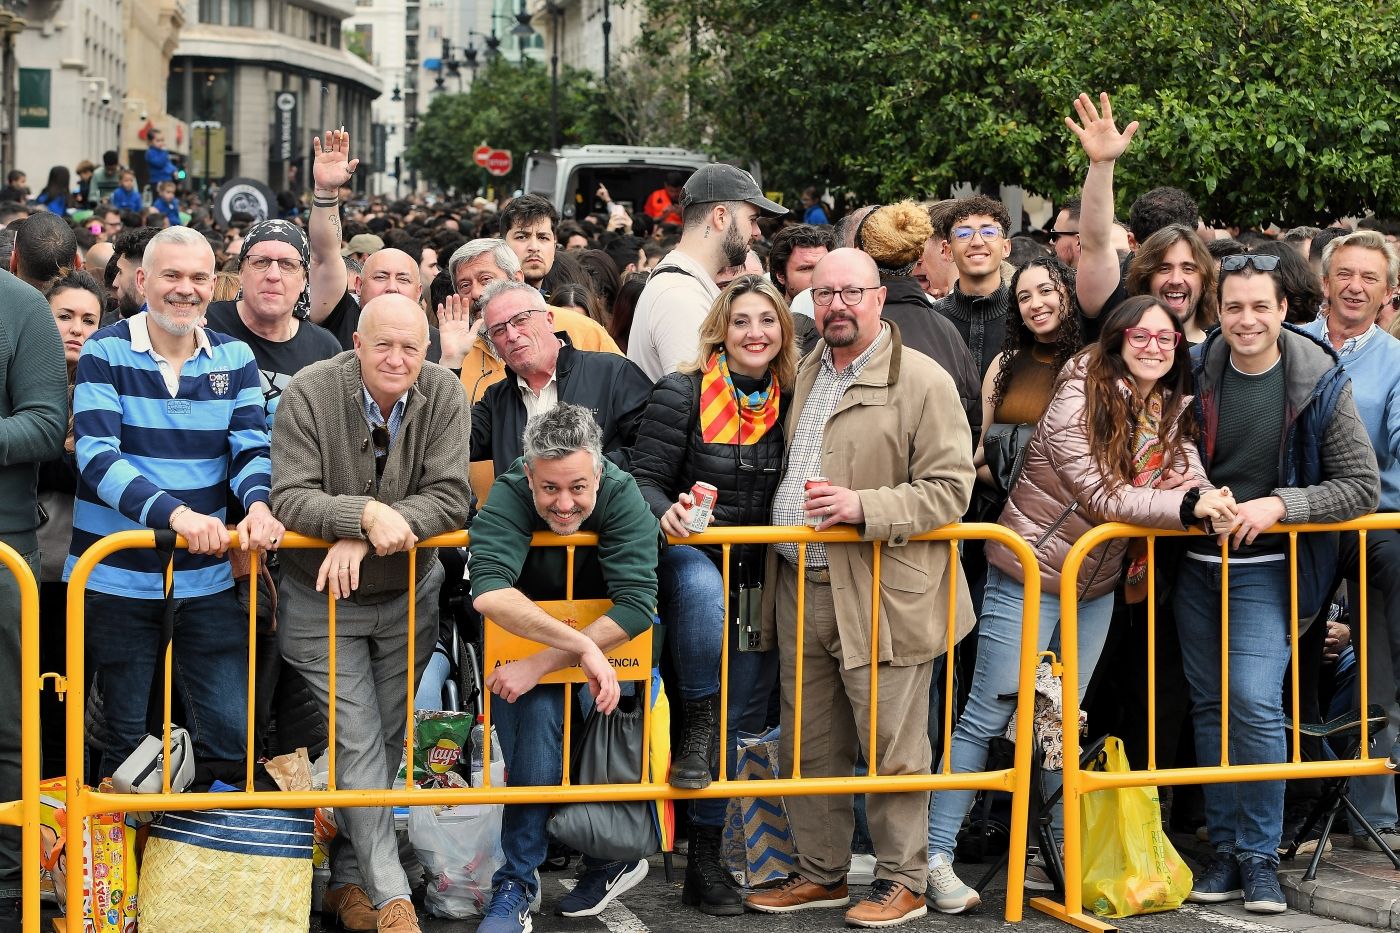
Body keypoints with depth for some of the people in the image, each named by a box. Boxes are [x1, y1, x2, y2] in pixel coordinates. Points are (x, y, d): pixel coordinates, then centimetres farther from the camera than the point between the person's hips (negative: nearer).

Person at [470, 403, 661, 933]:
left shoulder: (623, 497, -22)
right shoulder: (508, 498, -24)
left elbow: (636, 606, -30)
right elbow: (488, 591, -40)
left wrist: (543, 664, -36)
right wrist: (582, 645, -47)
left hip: (605, 646, 0)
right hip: (517, 644, 0)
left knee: (539, 706, -24)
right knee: (537, 710, -28)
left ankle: (517, 883, -9)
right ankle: (611, 855, -13)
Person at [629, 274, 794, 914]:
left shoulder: (791, 404, 7)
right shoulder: (681, 395, -5)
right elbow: (644, 479, -8)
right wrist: (667, 511, -27)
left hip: (760, 580, 4)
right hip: (691, 556, -4)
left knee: (743, 717, 4)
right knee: (702, 582, -41)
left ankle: (706, 855, 15)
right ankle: (698, 728, -25)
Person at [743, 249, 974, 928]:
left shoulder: (923, 381, -7)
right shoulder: (804, 374, 16)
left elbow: (949, 488, -12)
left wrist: (864, 507, -22)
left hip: (881, 597, -7)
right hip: (800, 592, 7)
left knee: (892, 749, 0)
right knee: (808, 748, 13)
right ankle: (820, 872, 25)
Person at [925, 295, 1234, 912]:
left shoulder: (1171, 409, 4)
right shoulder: (1080, 401, -18)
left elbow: (1190, 478, 3)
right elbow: (1104, 496, -23)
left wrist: (1210, 498, -21)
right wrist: (1188, 505, -30)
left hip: (1097, 585, 7)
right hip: (1031, 576, -7)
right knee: (988, 716, -5)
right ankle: (937, 855, 0)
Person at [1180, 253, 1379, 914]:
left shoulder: (1320, 384, -9)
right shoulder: (1196, 373, -1)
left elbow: (1361, 485, -7)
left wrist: (1279, 504, -18)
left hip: (1269, 568, -4)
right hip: (1197, 565, 4)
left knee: (1254, 702, -16)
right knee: (1209, 705, 9)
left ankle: (1259, 856, -2)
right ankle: (1224, 848, 19)